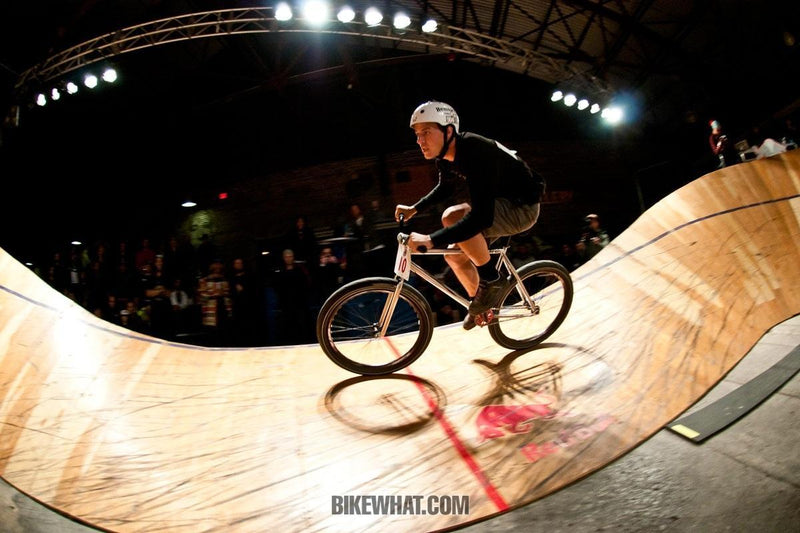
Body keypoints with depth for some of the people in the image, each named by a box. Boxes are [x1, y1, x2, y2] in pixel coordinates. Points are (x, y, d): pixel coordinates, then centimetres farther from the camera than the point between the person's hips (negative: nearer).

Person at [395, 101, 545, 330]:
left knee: (452, 217, -30)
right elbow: (445, 188, 18)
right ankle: (481, 305, 25)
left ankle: (491, 279, -11)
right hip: (499, 202, 9)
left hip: (523, 208, -8)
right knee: (454, 256, 3)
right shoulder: (446, 157, -5)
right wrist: (414, 208, 6)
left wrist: (431, 240, -43)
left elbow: (482, 216, -40)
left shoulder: (475, 151, -32)